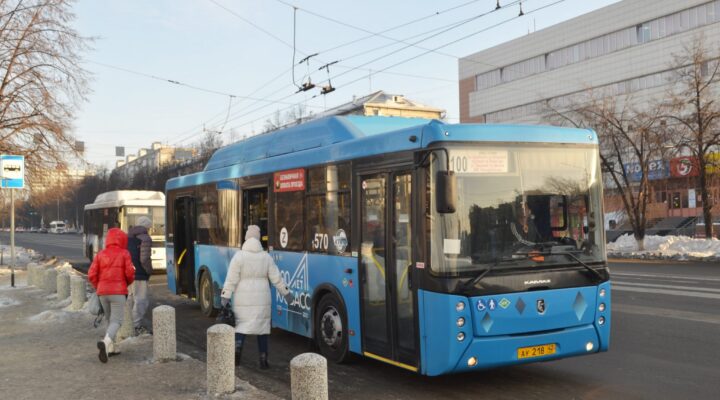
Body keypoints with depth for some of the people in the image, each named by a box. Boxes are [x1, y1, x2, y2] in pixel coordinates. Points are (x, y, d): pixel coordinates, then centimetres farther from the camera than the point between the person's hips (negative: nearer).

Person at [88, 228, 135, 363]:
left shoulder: (100, 254, 8)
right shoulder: (124, 254, 0)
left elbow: (91, 275, 0)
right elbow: (130, 273, -9)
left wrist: (98, 288, 16)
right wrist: (127, 283, 13)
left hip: (102, 292, 4)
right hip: (118, 292, -4)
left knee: (110, 319, 21)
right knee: (117, 321, -5)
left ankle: (110, 349, 19)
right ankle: (105, 343, -31)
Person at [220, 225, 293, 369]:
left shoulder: (239, 256, -9)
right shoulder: (266, 257, -1)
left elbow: (231, 280, -11)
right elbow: (276, 279, 1)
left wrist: (225, 297, -6)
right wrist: (286, 294, 10)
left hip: (243, 299, -2)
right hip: (261, 299, 2)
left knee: (241, 324, 9)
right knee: (262, 326, 11)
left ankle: (237, 347, -18)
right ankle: (263, 360, 12)